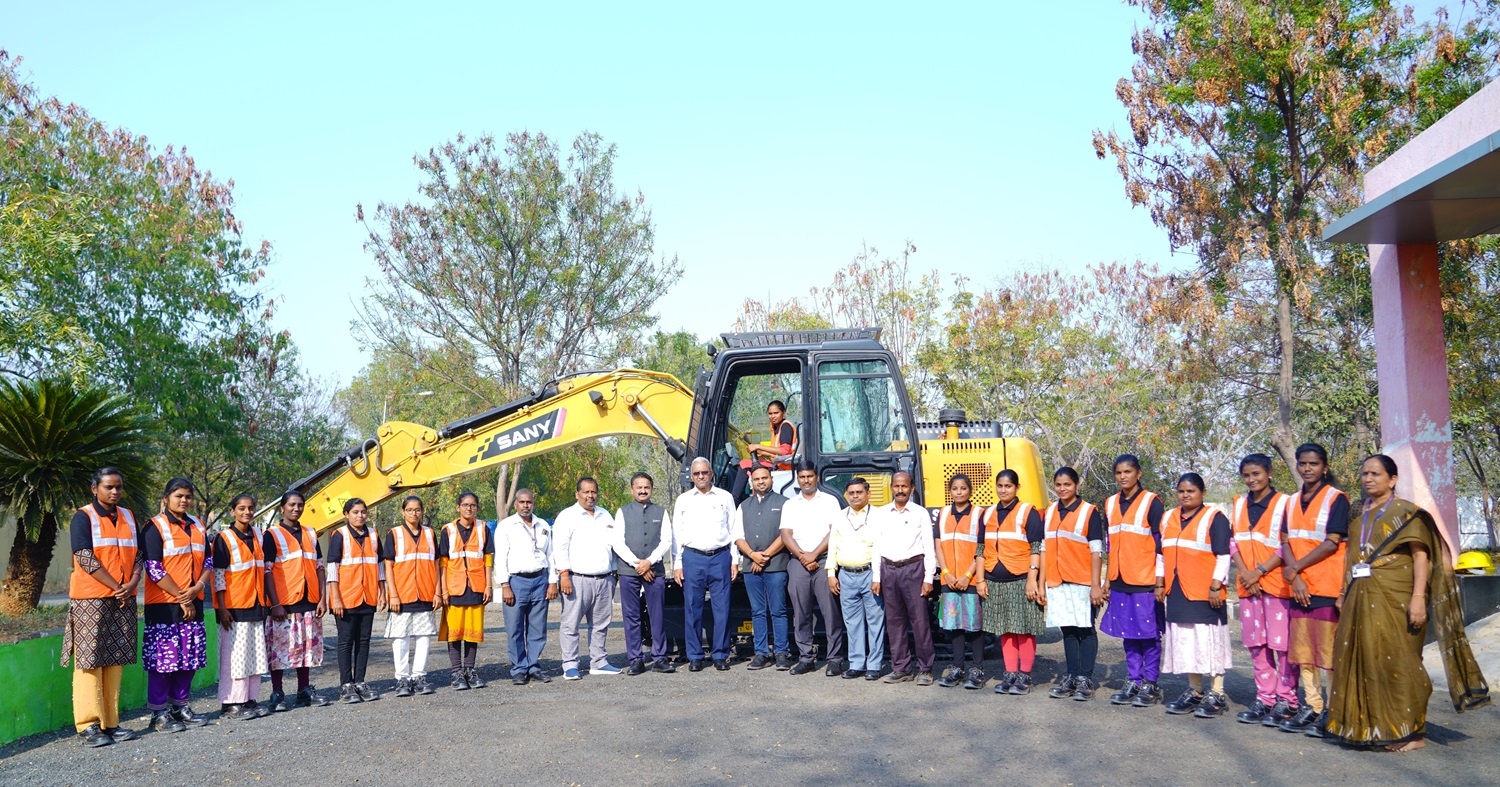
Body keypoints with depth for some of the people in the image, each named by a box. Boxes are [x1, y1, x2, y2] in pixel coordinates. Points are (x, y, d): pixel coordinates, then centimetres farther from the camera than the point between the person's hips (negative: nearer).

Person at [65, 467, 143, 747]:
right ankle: (89, 724, -2)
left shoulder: (128, 517, 14)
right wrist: (116, 586, -14)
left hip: (123, 600, 5)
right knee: (89, 660, -5)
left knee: (115, 661, 6)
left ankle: (110, 722, 11)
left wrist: (131, 585, -8)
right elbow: (85, 558, -12)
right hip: (90, 599, -5)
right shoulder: (83, 517, -3)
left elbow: (138, 555, 10)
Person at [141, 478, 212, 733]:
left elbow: (208, 561, 13)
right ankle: (158, 713, 5)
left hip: (193, 603, 6)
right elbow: (153, 568, -12)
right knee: (162, 657, -4)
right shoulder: (155, 527, -6)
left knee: (190, 657, 8)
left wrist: (197, 588, -6)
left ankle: (180, 706, 20)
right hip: (164, 604, -6)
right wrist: (181, 597, -13)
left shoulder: (197, 526, 13)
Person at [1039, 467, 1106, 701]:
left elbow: (1096, 550, -5)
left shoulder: (1089, 512, -2)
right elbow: (1044, 549, 13)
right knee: (1067, 630, 9)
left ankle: (1085, 680, 6)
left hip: (1082, 582, -4)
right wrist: (1041, 583, 9)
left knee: (1085, 629, 0)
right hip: (1057, 583, 4)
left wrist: (1095, 585, -11)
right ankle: (1071, 678, 15)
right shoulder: (1049, 513, 12)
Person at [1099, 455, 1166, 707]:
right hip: (1120, 582, 5)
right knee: (1128, 634, 9)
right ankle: (1133, 683, 17)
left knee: (1149, 633, 1)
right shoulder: (1110, 504, 12)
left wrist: (1160, 578, -9)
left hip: (1145, 581, -5)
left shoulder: (1151, 502, -4)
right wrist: (1109, 578, 16)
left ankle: (1150, 685, 8)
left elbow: (1160, 542, -5)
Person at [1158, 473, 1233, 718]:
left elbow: (1223, 556, -8)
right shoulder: (1168, 518, 14)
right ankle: (1194, 692, 18)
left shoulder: (1214, 518, -5)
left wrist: (1215, 587, -14)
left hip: (1205, 594, -6)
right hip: (1177, 593, 6)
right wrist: (1160, 584, 15)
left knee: (1210, 642, -3)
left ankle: (1216, 695, 5)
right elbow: (1163, 554, 20)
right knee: (1185, 643, 9)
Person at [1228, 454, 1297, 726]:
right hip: (1248, 585, 6)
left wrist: (1260, 571, -12)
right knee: (1256, 644, 9)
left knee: (1282, 643, -4)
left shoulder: (1284, 503, -5)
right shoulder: (1239, 504, 13)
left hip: (1277, 583, -6)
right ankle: (1264, 699, 17)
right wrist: (1246, 574, -3)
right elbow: (1233, 542, 9)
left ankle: (1286, 701, 4)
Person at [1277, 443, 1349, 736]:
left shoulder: (1336, 499, -3)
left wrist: (1294, 569, -9)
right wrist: (1295, 577, -7)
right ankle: (1311, 706, 16)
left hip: (1328, 588, -6)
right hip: (1299, 588, 6)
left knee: (1329, 651, -6)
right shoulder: (1292, 502, 15)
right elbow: (1286, 543, 8)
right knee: (1302, 649, 9)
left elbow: (1332, 543, -11)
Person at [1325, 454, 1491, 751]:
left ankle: (1409, 731, 5)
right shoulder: (1358, 514, 16)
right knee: (1362, 659, 6)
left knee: (1396, 659, -5)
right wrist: (1344, 593, 15)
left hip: (1394, 598, -6)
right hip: (1361, 598, 6)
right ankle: (1367, 725, 14)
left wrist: (1418, 597, -18)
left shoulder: (1405, 511, -2)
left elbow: (1421, 554, -9)